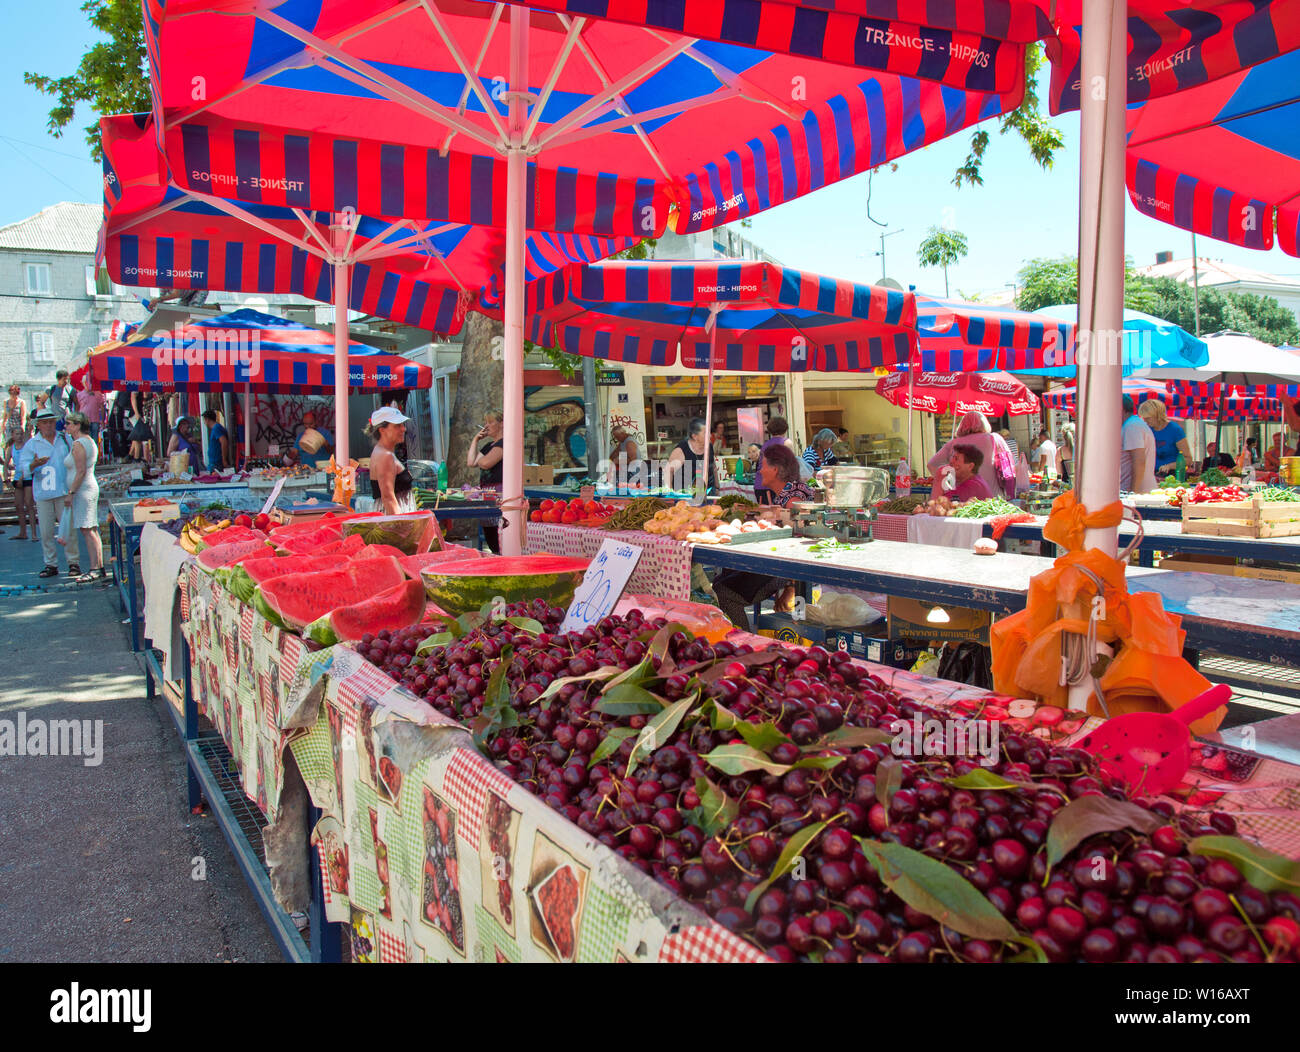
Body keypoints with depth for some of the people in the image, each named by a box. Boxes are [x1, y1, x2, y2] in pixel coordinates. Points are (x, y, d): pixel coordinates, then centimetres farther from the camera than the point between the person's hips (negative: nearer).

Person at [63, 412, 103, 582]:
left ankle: (95, 569, -15)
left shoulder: (78, 444, -12)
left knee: (87, 530, -12)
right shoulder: (89, 441, 18)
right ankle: (99, 567, 9)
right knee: (92, 530, 9)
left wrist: (70, 493, -18)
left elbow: (81, 471, -19)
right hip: (90, 488, 10)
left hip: (83, 490, -10)